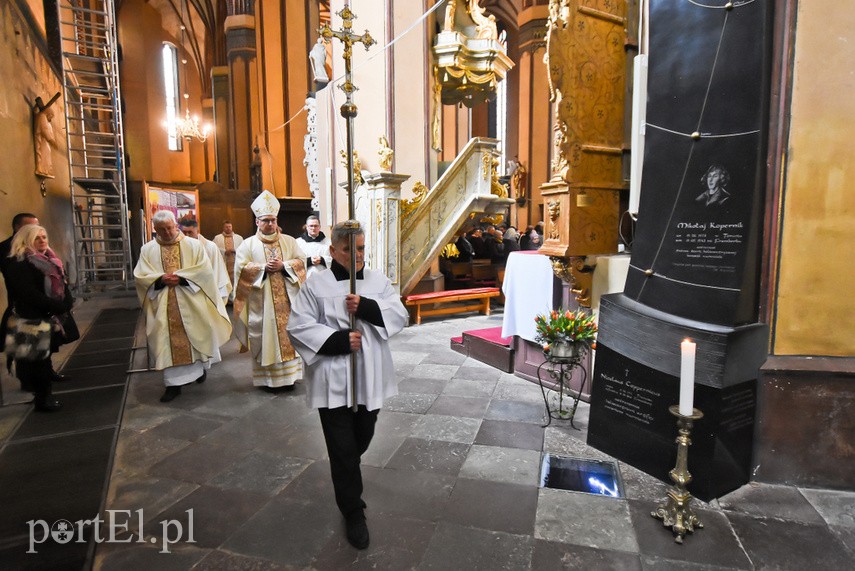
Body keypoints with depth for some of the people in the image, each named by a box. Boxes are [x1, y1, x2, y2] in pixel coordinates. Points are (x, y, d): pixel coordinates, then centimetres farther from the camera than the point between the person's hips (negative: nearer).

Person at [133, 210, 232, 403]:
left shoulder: (194, 245, 1)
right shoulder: (147, 249, 6)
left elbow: (205, 269, -8)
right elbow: (140, 276, 2)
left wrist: (180, 277, -16)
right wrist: (160, 279, -16)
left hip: (191, 303, -1)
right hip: (164, 306, 1)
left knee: (196, 336, 11)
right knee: (168, 343, 1)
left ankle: (200, 367, 36)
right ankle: (173, 383, 9)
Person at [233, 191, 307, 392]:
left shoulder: (289, 241, 10)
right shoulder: (248, 244, 5)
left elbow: (301, 261, 2)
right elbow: (241, 268, -5)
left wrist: (283, 265, -12)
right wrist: (264, 267, -14)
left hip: (286, 300, 2)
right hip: (261, 302, -2)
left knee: (288, 334, 3)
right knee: (265, 336, 1)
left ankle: (288, 375, 13)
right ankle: (268, 378, 11)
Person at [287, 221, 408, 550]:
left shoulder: (378, 281, 3)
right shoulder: (316, 285, -6)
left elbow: (400, 316, -4)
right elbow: (298, 327, -10)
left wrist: (366, 307, -20)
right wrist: (339, 339, -21)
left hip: (370, 377, 4)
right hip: (334, 380, -3)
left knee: (362, 439, 22)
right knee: (343, 449, 4)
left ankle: (348, 483, 54)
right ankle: (353, 514, 24)